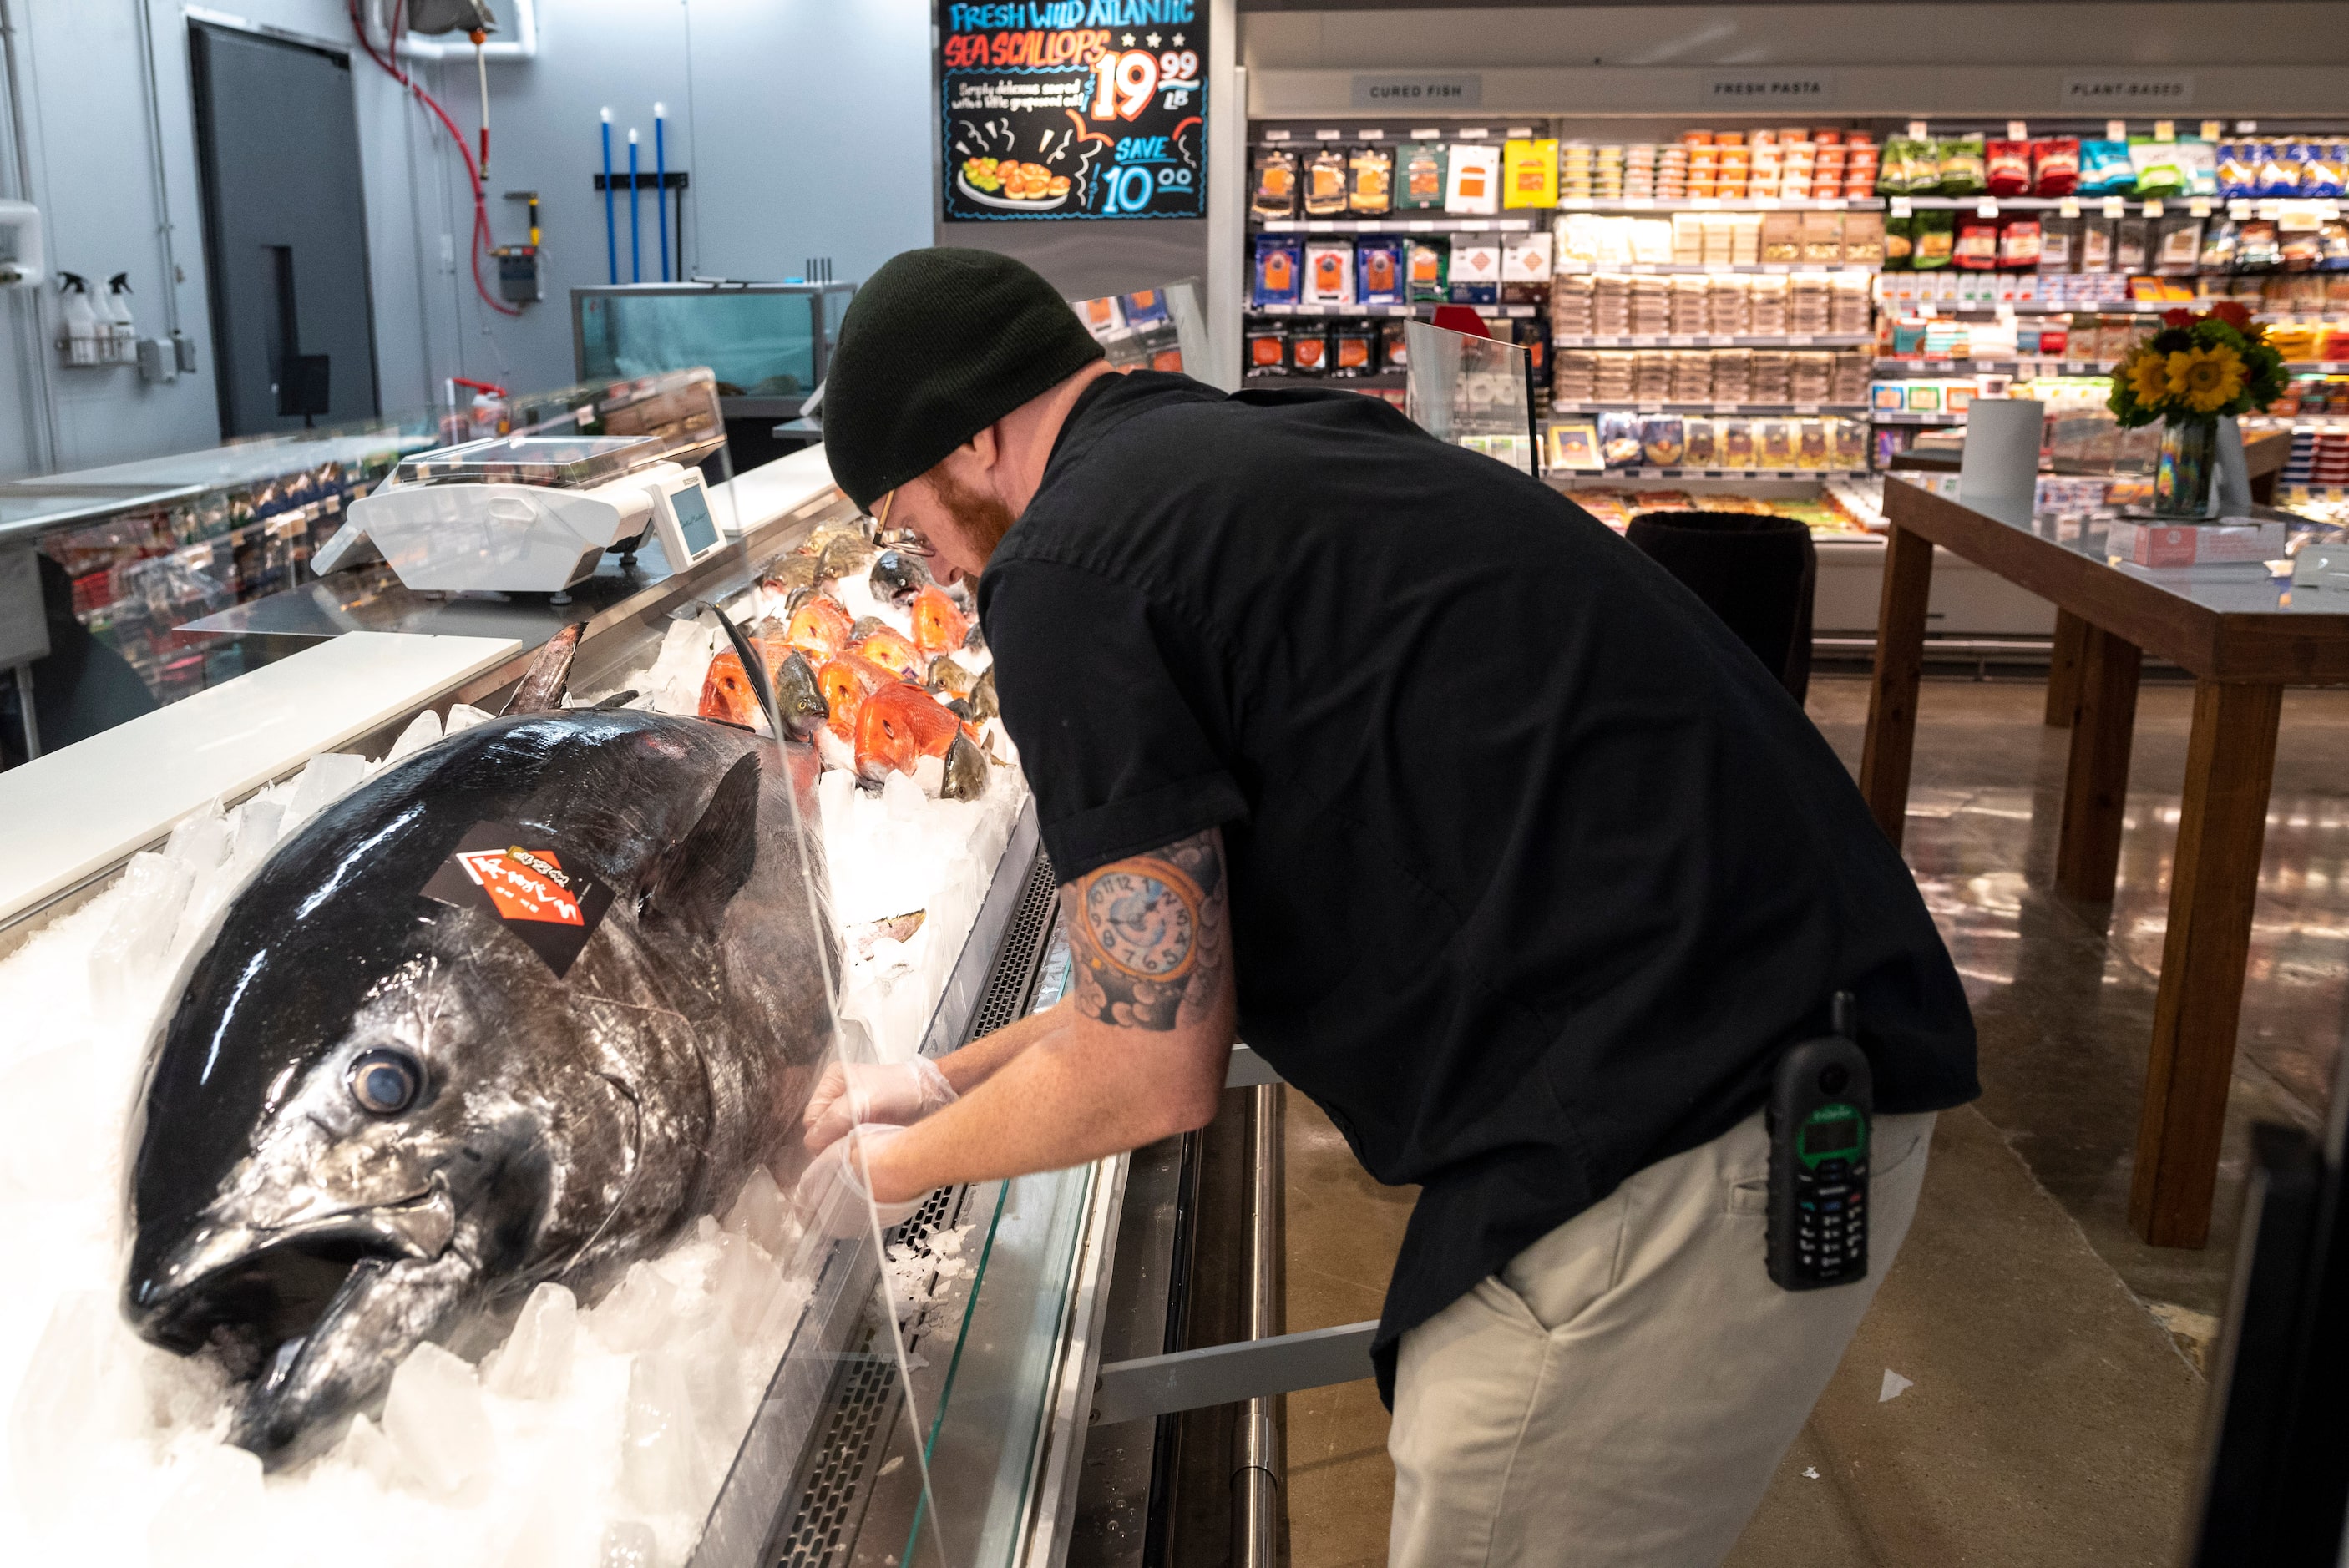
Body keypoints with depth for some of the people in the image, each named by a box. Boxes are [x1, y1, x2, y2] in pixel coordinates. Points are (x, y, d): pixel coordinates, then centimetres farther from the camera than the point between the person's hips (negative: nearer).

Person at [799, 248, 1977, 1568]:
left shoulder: (1065, 565, -11)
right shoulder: (1278, 454, 18)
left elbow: (1152, 1073, -7)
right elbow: (1180, 962, 22)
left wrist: (902, 1166, 12)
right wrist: (943, 1079, 28)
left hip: (1674, 1137, -10)